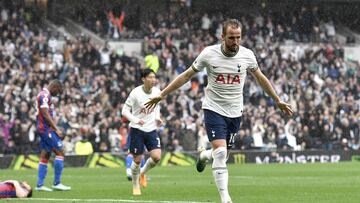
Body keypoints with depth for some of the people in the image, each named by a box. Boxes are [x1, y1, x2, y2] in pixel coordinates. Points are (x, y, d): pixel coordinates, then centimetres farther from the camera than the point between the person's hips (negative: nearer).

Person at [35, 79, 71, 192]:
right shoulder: (44, 95, -13)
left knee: (45, 156, 9)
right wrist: (56, 129, -17)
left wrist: (54, 128, 16)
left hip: (44, 129, 10)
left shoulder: (45, 96, 19)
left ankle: (39, 184, 8)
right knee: (60, 151, -9)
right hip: (46, 129, -10)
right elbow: (46, 115, -19)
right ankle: (57, 183, -9)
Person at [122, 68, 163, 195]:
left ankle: (142, 173, 18)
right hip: (137, 130, -4)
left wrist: (157, 118, 2)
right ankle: (135, 186, 23)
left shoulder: (157, 91, -1)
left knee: (157, 157, -11)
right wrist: (136, 120, -27)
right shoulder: (136, 93, -16)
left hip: (151, 129, 4)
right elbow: (125, 110, -12)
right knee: (137, 160, 1)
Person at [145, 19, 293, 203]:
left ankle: (205, 155, 44)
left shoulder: (247, 55, -4)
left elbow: (260, 78, 14)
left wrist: (278, 101, 20)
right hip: (214, 109, -3)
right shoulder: (209, 54, -11)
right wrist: (162, 94, 0)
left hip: (235, 112, 3)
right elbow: (187, 75, 1)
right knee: (220, 153, -18)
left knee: (222, 154, 7)